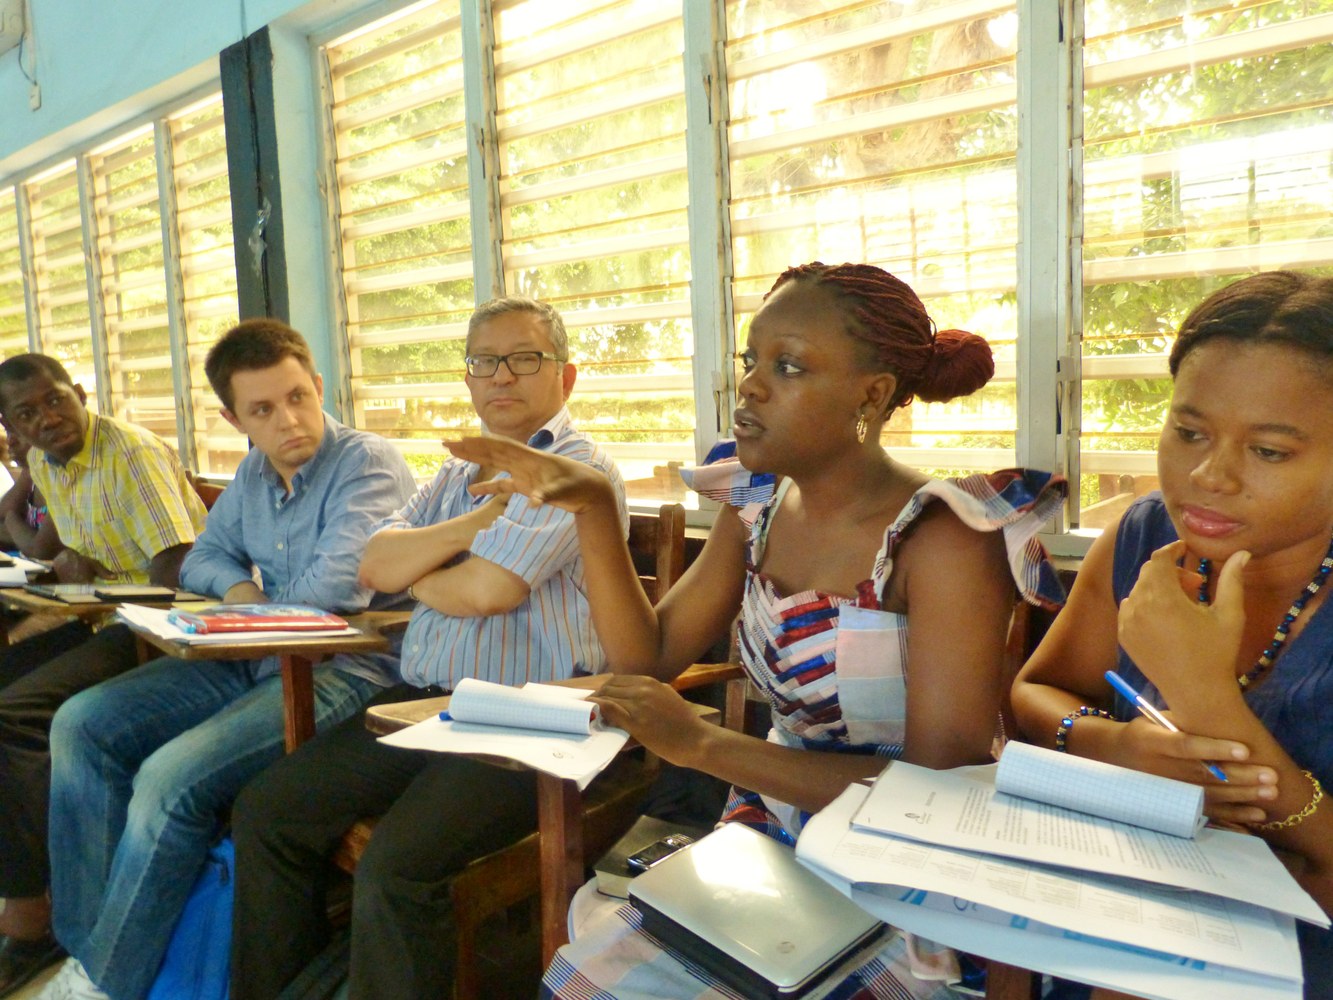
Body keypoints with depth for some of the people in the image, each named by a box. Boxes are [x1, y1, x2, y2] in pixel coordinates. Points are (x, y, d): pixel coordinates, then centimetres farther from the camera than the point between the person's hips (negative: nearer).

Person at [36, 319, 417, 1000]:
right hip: (255, 661, 9)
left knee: (170, 778, -24)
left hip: (340, 670, -9)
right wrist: (236, 583, -1)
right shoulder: (254, 472, 14)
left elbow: (335, 590, -22)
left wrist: (257, 603, -2)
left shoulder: (369, 464, -13)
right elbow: (202, 557, 23)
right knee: (80, 725, 1)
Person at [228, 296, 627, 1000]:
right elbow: (374, 565, 5)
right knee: (263, 814, 1)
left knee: (394, 867, -26)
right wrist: (478, 519, -8)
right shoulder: (458, 475, 19)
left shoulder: (580, 470, -8)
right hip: (419, 703, 8)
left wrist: (412, 568, 2)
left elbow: (482, 590, -18)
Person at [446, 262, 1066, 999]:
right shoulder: (756, 509, -1)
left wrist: (704, 747, -26)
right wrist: (594, 511, -10)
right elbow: (649, 659, 3)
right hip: (767, 848, 5)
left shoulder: (940, 538, -21)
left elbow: (942, 787, -23)